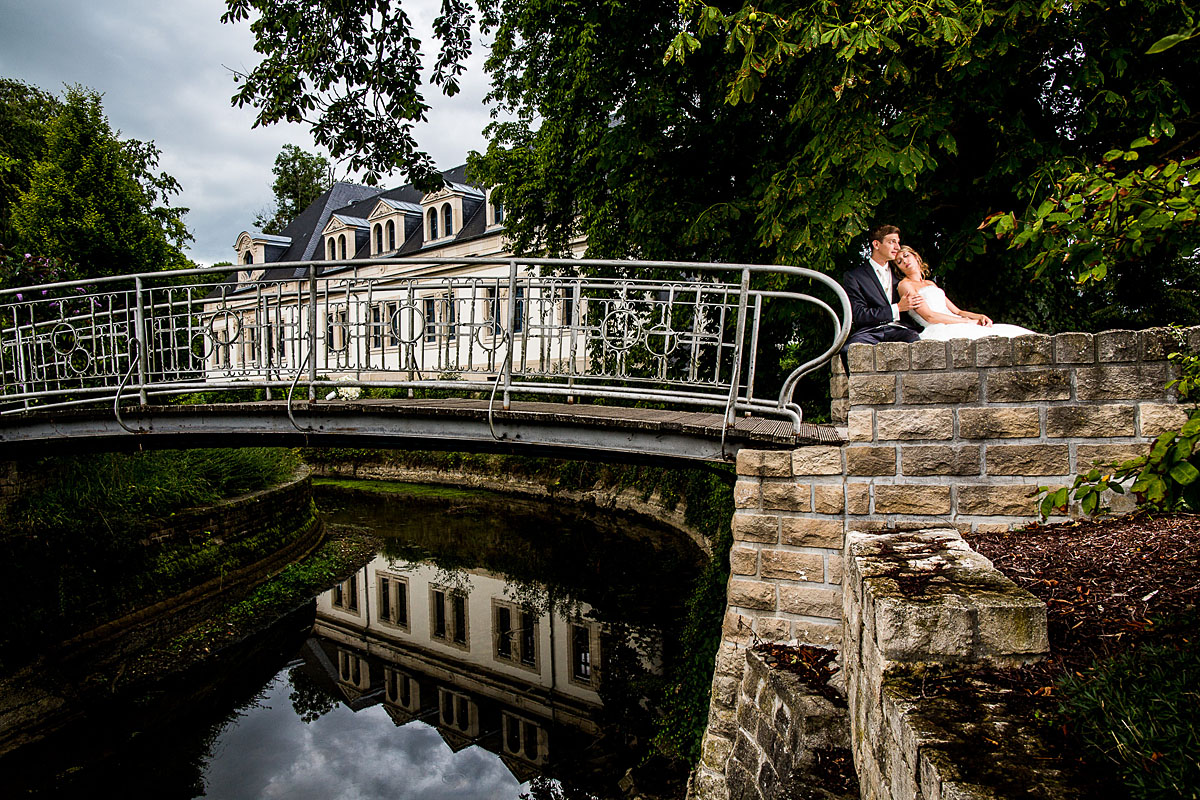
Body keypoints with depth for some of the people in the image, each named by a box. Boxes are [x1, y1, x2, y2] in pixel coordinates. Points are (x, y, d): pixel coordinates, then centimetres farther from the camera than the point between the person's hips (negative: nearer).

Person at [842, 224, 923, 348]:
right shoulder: (852, 276, 10)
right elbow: (858, 316, -1)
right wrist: (897, 308, -5)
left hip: (900, 329, 3)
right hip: (870, 332, -3)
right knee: (847, 350, -36)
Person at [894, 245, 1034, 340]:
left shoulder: (930, 283, 28)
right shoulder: (905, 285, 2)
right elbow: (930, 317, -10)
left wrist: (979, 316, 1)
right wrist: (970, 321, -9)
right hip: (938, 330, -8)